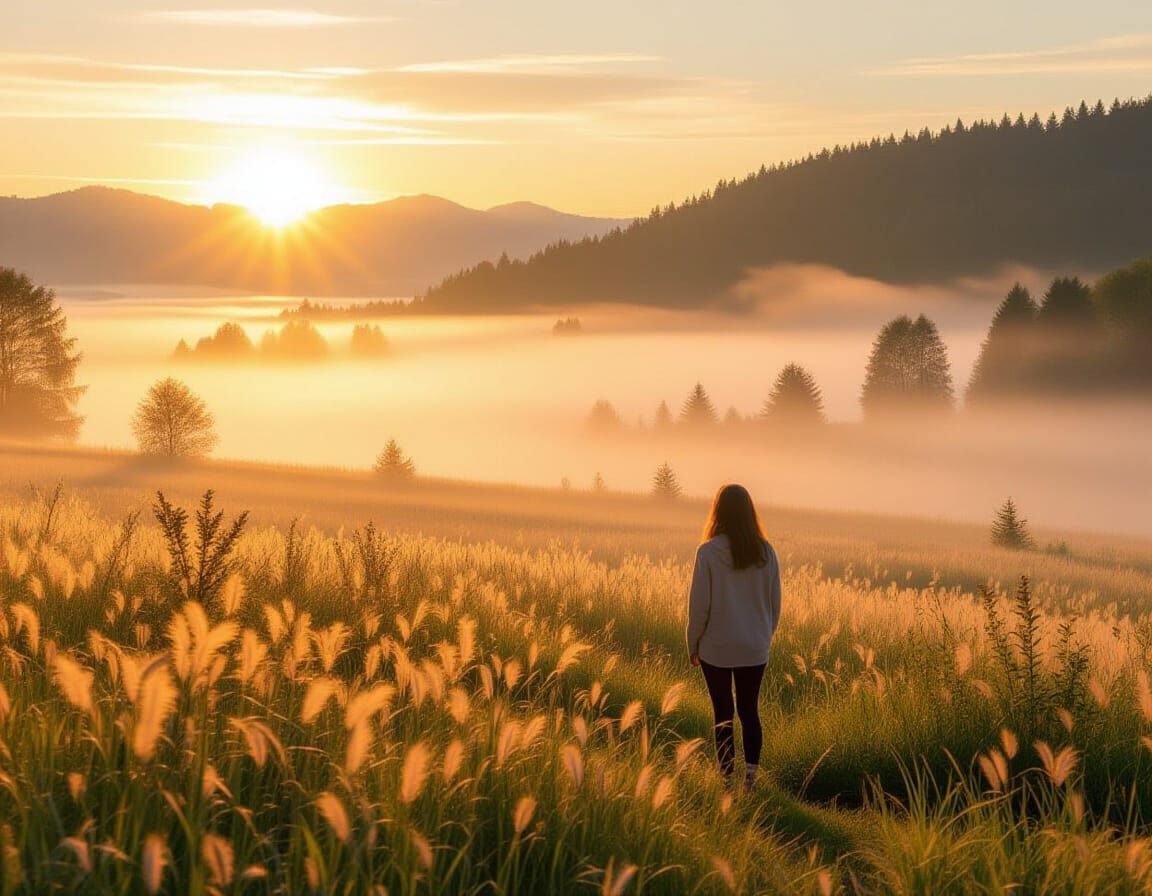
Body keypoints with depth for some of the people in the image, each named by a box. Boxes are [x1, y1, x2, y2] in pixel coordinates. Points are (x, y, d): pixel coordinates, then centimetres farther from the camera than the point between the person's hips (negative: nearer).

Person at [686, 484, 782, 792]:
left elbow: (699, 603, -10)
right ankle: (751, 775, 2)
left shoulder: (708, 552, -14)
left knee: (723, 714, 8)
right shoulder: (765, 552, -4)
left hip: (716, 648, -3)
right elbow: (775, 603, 5)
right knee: (749, 710, 14)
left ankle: (728, 780, 10)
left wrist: (692, 644, 3)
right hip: (754, 650, 3)